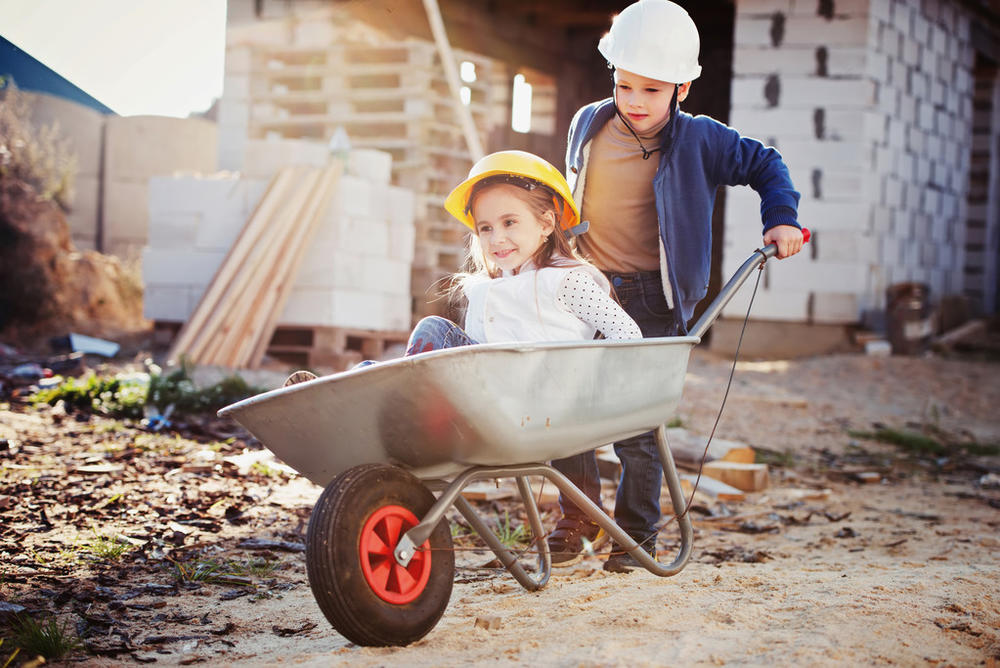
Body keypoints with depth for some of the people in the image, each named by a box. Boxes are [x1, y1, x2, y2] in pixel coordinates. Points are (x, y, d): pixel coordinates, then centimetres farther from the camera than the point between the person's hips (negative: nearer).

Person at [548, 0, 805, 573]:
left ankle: (637, 531, 14)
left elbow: (766, 165, 9)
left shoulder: (698, 140, -4)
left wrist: (781, 217, -4)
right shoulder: (588, 126, 5)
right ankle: (576, 521, 18)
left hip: (652, 300, -3)